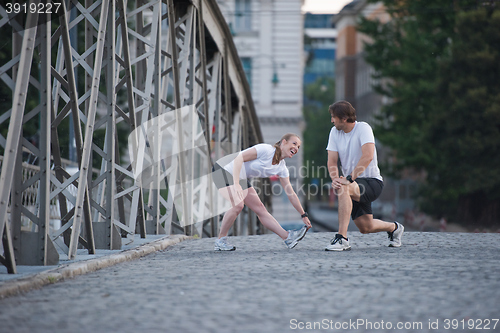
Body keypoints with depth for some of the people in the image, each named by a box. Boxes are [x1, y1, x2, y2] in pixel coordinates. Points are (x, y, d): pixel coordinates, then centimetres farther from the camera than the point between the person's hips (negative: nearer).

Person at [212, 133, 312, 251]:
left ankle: (288, 237, -3)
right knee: (238, 205, -25)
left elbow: (291, 194, 7)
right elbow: (239, 158, -27)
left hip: (242, 178, 8)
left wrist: (304, 215, 7)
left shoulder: (282, 168, 2)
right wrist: (236, 184, -35)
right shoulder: (266, 150, -23)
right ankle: (221, 240, -11)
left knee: (260, 209, 2)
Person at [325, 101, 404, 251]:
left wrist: (349, 178, -33)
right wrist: (335, 179, -22)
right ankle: (394, 227, 37)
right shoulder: (335, 132, 4)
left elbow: (368, 156, -27)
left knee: (343, 189, -36)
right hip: (354, 184, 7)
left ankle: (342, 238, -37)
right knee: (366, 227, 4)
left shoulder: (363, 128, -14)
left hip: (372, 182, -7)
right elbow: (332, 161, -1)